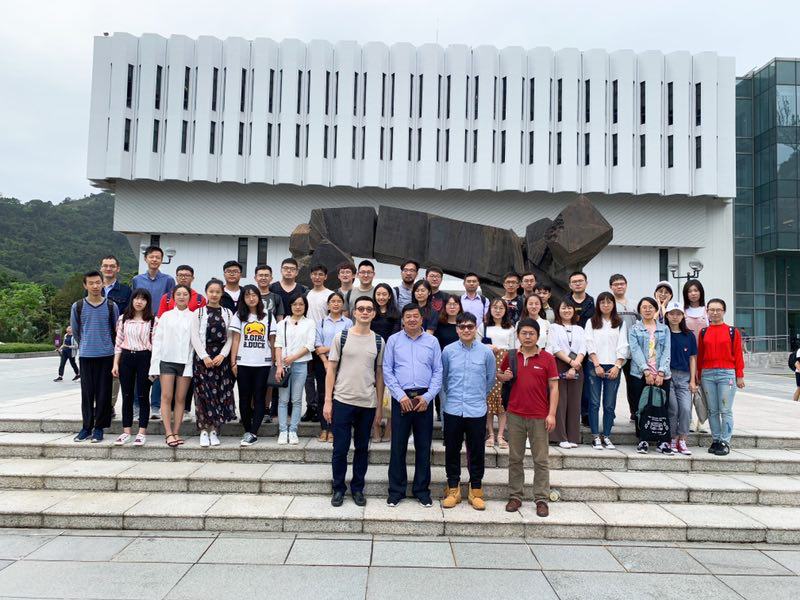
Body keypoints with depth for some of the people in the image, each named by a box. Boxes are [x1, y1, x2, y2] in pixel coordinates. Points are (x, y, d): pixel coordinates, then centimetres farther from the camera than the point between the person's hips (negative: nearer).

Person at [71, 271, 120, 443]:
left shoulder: (111, 306, 1)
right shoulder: (77, 307, 2)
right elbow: (75, 331, 16)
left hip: (106, 355, -1)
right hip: (86, 356, 1)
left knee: (103, 392, 2)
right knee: (87, 392, 4)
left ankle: (99, 427, 10)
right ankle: (86, 426, 14)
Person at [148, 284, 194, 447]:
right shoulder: (166, 316, 7)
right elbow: (157, 340, 5)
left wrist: (192, 365, -10)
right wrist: (154, 365, -2)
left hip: (186, 362, 0)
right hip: (167, 360, 1)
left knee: (180, 398, 3)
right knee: (166, 397, -3)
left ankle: (176, 432, 9)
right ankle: (168, 433, -1)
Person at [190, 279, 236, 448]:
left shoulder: (228, 313, 9)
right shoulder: (198, 313, 6)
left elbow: (230, 338, 5)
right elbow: (195, 337, 0)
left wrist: (222, 355, -9)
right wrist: (204, 356, -10)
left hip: (221, 358, 2)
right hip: (203, 357, -1)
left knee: (221, 394, -1)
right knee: (204, 393, -5)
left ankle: (214, 430, 7)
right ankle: (204, 431, 2)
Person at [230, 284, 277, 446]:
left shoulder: (268, 316, 7)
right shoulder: (239, 316, 6)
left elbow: (272, 341, 7)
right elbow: (235, 340, 3)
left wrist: (274, 361, 1)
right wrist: (233, 362, -3)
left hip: (263, 363, 0)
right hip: (243, 363, 0)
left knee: (259, 398, -2)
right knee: (245, 398, 5)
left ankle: (253, 433, -1)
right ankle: (247, 431, 14)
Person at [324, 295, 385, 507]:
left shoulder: (379, 341, 4)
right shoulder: (341, 336, -2)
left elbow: (379, 375, 8)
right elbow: (331, 370, 0)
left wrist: (379, 407, 6)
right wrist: (327, 401, -6)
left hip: (368, 404, 2)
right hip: (342, 401, -2)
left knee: (362, 448, 12)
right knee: (340, 448, 4)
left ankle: (357, 488, 26)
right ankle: (338, 488, 21)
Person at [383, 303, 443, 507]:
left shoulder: (432, 341, 6)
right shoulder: (393, 340, 4)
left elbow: (438, 372, 4)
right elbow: (387, 370, 0)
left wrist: (428, 397, -7)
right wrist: (401, 396, -8)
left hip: (424, 399, 1)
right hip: (401, 398, -1)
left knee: (423, 446, 8)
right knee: (398, 445, 3)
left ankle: (422, 490, 21)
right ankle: (396, 490, 16)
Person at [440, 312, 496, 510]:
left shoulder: (486, 352, -3)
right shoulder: (448, 351, -2)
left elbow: (491, 379, 11)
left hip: (477, 411, 0)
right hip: (452, 410, 1)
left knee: (476, 452, 8)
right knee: (452, 451, 9)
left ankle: (476, 491, 22)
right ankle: (453, 489, 23)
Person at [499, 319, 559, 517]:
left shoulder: (547, 358, -3)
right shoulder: (510, 357, 4)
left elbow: (554, 387, -2)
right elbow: (500, 375, 20)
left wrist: (552, 414, -9)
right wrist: (504, 377, -5)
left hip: (539, 417, -2)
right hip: (515, 415, 2)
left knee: (541, 460, 5)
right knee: (515, 458, 10)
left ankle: (541, 499, 14)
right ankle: (515, 496, 20)